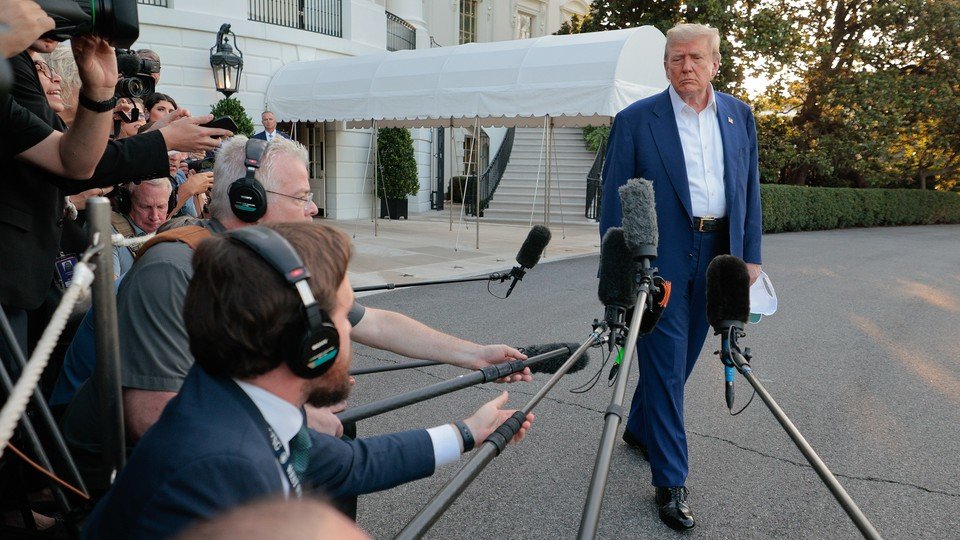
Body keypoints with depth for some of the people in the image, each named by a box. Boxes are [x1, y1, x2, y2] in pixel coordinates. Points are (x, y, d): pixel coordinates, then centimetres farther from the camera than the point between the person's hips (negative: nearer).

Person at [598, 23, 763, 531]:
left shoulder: (739, 115, 9)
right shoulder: (635, 120, -6)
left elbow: (750, 188, 12)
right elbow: (613, 198, -5)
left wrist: (750, 255, 6)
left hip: (716, 254, 5)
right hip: (660, 257, -5)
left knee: (681, 357, 15)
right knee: (665, 365, -2)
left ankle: (640, 429, 39)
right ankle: (670, 483, 8)